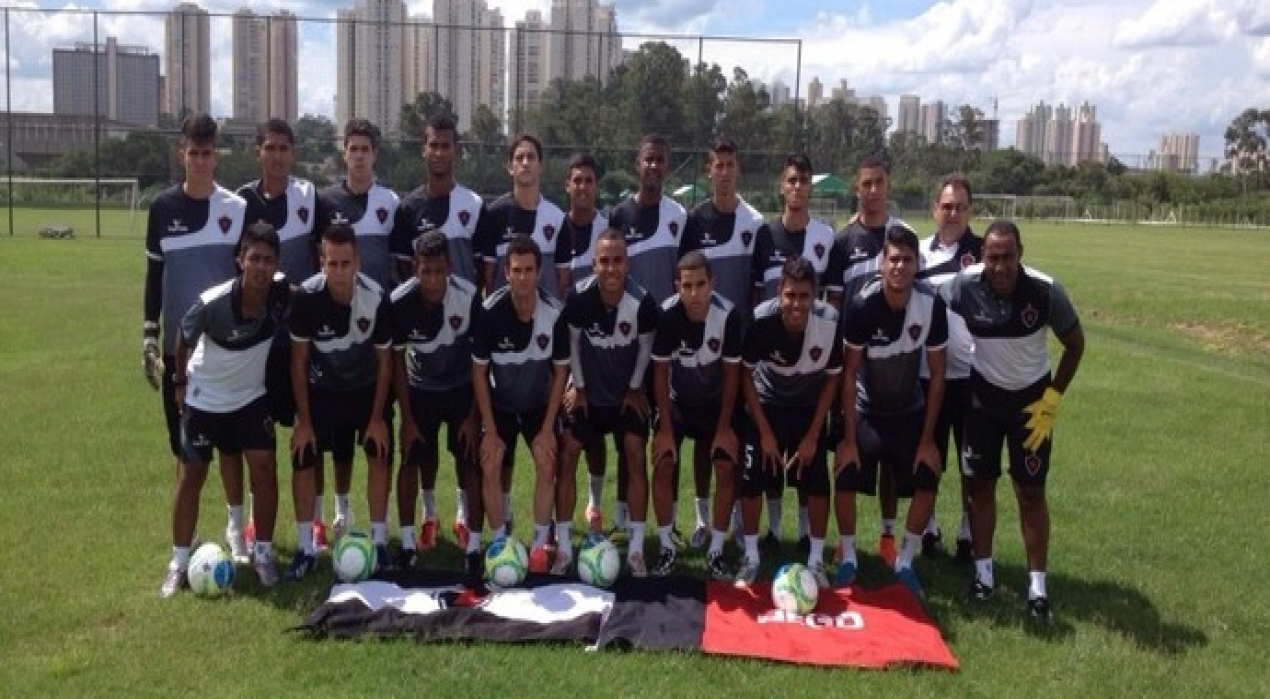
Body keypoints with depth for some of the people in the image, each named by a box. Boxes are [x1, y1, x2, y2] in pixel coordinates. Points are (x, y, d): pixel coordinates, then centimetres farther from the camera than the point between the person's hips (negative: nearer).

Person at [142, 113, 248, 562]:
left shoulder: (237, 208, -2)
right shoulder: (163, 207, 1)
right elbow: (154, 274, 6)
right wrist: (149, 335, 1)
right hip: (178, 341, 1)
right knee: (184, 442, 8)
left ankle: (236, 524, 17)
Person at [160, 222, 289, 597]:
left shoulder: (282, 294, -23)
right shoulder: (212, 303, -29)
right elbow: (184, 340, -9)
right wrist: (179, 383, 2)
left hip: (251, 396, 2)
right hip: (203, 397, -2)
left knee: (264, 469, -5)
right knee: (191, 476, 5)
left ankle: (263, 553, 10)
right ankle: (179, 562, 17)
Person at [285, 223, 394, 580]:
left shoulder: (376, 298, -28)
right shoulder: (306, 297, -29)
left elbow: (385, 361, -13)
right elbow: (298, 360, -16)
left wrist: (377, 418, -11)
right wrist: (304, 420, -14)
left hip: (366, 388, 0)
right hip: (321, 389, 0)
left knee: (379, 456, -7)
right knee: (303, 461, -7)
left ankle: (379, 543, 6)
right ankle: (307, 549, 5)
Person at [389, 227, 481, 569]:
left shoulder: (468, 296, -27)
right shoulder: (400, 302, -25)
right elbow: (397, 362, -12)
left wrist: (474, 414, -15)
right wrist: (407, 418, -11)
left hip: (462, 387, -1)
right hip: (421, 389, 1)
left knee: (469, 459, -6)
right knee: (413, 458, -3)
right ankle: (408, 542, 8)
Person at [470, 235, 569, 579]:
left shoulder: (554, 312, -22)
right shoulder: (491, 312, -24)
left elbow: (561, 370, -10)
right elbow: (478, 371, -14)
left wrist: (548, 428, -10)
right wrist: (490, 430, -14)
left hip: (540, 404, 1)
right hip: (499, 404, 0)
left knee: (547, 464, -13)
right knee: (490, 467, -13)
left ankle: (540, 544, 2)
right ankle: (500, 545, 1)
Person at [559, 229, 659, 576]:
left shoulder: (642, 302, -24)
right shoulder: (579, 297, -23)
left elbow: (645, 347, -6)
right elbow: (572, 343, -8)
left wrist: (634, 389, -2)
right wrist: (579, 388, -4)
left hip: (627, 393, -1)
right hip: (589, 392, 1)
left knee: (636, 458, -9)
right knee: (567, 458, -4)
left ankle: (636, 548, 0)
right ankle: (563, 545, 6)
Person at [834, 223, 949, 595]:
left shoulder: (932, 304, -20)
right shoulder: (862, 303, -25)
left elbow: (937, 375, -11)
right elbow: (849, 373, -18)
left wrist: (928, 438, -10)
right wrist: (848, 438, -17)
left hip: (910, 412, 2)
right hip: (865, 410, -2)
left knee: (927, 481, -8)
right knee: (845, 480, -13)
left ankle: (904, 563, 12)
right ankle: (848, 559, 9)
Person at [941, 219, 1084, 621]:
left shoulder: (1045, 292, -23)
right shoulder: (963, 287, -23)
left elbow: (1075, 344, -7)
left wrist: (1052, 401, -9)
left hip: (1031, 399, -1)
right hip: (983, 396, 1)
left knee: (1031, 492, 0)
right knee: (980, 484, 6)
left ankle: (1037, 584, 10)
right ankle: (983, 570, 22)